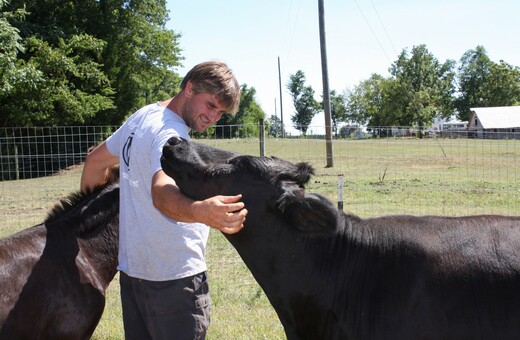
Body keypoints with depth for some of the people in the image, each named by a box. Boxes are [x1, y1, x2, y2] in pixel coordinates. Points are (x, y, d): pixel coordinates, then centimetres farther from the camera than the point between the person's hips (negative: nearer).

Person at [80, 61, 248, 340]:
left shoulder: (142, 116, 9)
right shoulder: (171, 134, -21)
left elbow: (96, 160, 21)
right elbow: (162, 192, -39)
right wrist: (202, 212, -58)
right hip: (175, 277, -9)